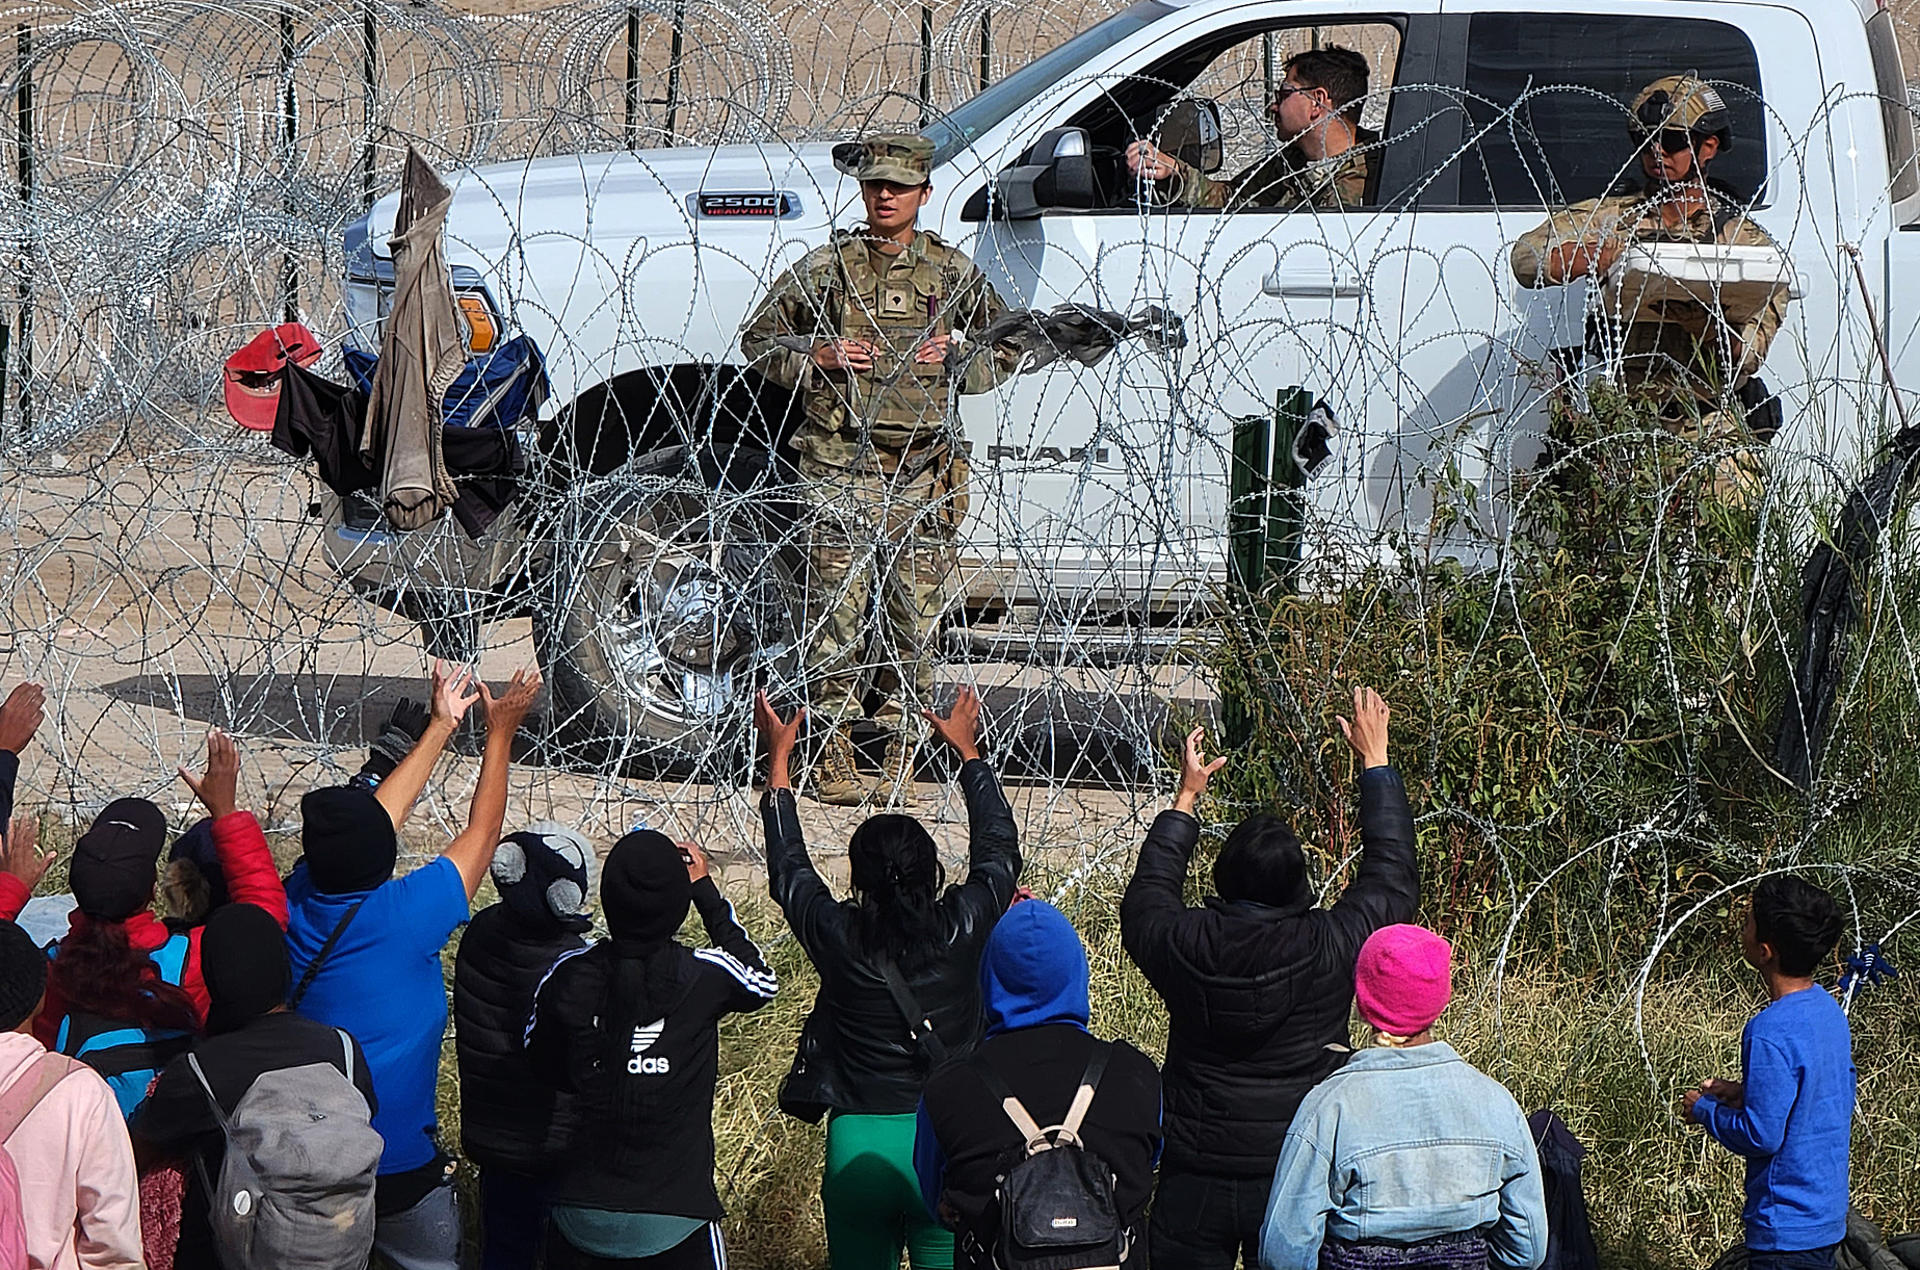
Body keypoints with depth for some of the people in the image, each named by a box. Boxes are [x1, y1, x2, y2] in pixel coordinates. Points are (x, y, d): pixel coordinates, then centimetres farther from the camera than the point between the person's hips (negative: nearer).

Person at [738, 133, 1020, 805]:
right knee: (838, 613, -5)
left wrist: (956, 362, 1)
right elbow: (758, 338, 11)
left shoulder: (953, 272, 10)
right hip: (841, 466, -2)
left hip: (922, 470, 2)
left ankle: (901, 751, 11)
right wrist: (817, 358, -5)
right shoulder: (827, 266, 5)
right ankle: (833, 754, 1)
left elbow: (1008, 347, 20)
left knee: (914, 618, 2)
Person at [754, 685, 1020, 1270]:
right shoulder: (962, 929, -7)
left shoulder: (840, 937, -7)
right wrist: (967, 748, 26)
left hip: (858, 1148, 0)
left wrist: (778, 757, 23)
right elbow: (999, 848, 13)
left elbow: (787, 869, 12)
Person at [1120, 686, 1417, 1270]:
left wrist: (1185, 798, 25)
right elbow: (1392, 877, 5)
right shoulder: (1328, 947, -13)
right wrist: (1375, 762, 14)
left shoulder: (1186, 944, -10)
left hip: (1194, 1186, 1)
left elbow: (1145, 899, 16)